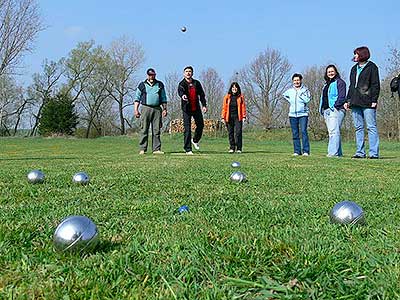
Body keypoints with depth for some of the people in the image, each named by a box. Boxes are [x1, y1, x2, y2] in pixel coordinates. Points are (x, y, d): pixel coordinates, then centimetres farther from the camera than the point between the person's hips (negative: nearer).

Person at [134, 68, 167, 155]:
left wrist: (164, 109, 8)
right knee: (144, 130, -5)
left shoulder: (160, 85, 17)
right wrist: (136, 110, 0)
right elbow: (137, 98, 10)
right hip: (145, 108, -2)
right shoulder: (142, 85, 11)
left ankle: (157, 149, 0)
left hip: (157, 109, 2)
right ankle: (142, 149, -3)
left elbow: (163, 98, 18)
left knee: (157, 130, -2)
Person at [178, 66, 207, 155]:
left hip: (196, 108, 4)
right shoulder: (182, 84, -5)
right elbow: (180, 91, -27)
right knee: (187, 129, -6)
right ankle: (188, 149, -1)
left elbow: (201, 94, 13)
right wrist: (182, 95, -51)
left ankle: (195, 140, 40)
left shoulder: (196, 83, 8)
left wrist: (204, 105, 3)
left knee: (200, 125, 12)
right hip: (187, 109, -4)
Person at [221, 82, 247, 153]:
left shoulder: (240, 97, 6)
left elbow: (243, 107, 3)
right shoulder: (227, 97, 7)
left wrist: (244, 116, -6)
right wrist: (223, 117, -1)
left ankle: (239, 148, -4)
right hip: (229, 117, 1)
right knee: (230, 133, 5)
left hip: (238, 117, -1)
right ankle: (232, 148, 13)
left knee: (238, 132, -8)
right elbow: (224, 107, 5)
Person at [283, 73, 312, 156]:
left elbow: (307, 100, -12)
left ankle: (306, 151, -11)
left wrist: (300, 94, -11)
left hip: (303, 114, -3)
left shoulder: (305, 90, 2)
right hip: (292, 115, 4)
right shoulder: (290, 91, 11)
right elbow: (284, 95, 30)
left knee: (303, 131, -13)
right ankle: (297, 151, 8)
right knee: (295, 134, 4)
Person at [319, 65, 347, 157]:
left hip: (336, 110, -9)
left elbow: (342, 96, -9)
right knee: (331, 132, 7)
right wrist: (322, 109, 13)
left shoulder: (339, 82, 1)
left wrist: (335, 106, -18)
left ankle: (333, 152, -23)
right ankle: (339, 153, 10)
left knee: (334, 131, -17)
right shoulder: (326, 84, 26)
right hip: (326, 110, 9)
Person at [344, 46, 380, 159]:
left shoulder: (371, 67, 0)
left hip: (367, 103, -7)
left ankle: (374, 153, -6)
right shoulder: (354, 69, 19)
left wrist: (374, 100, -13)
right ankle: (360, 152, 10)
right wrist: (348, 100, 14)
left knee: (371, 127, -7)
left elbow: (375, 85, -5)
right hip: (355, 103, 7)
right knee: (358, 128, 7)